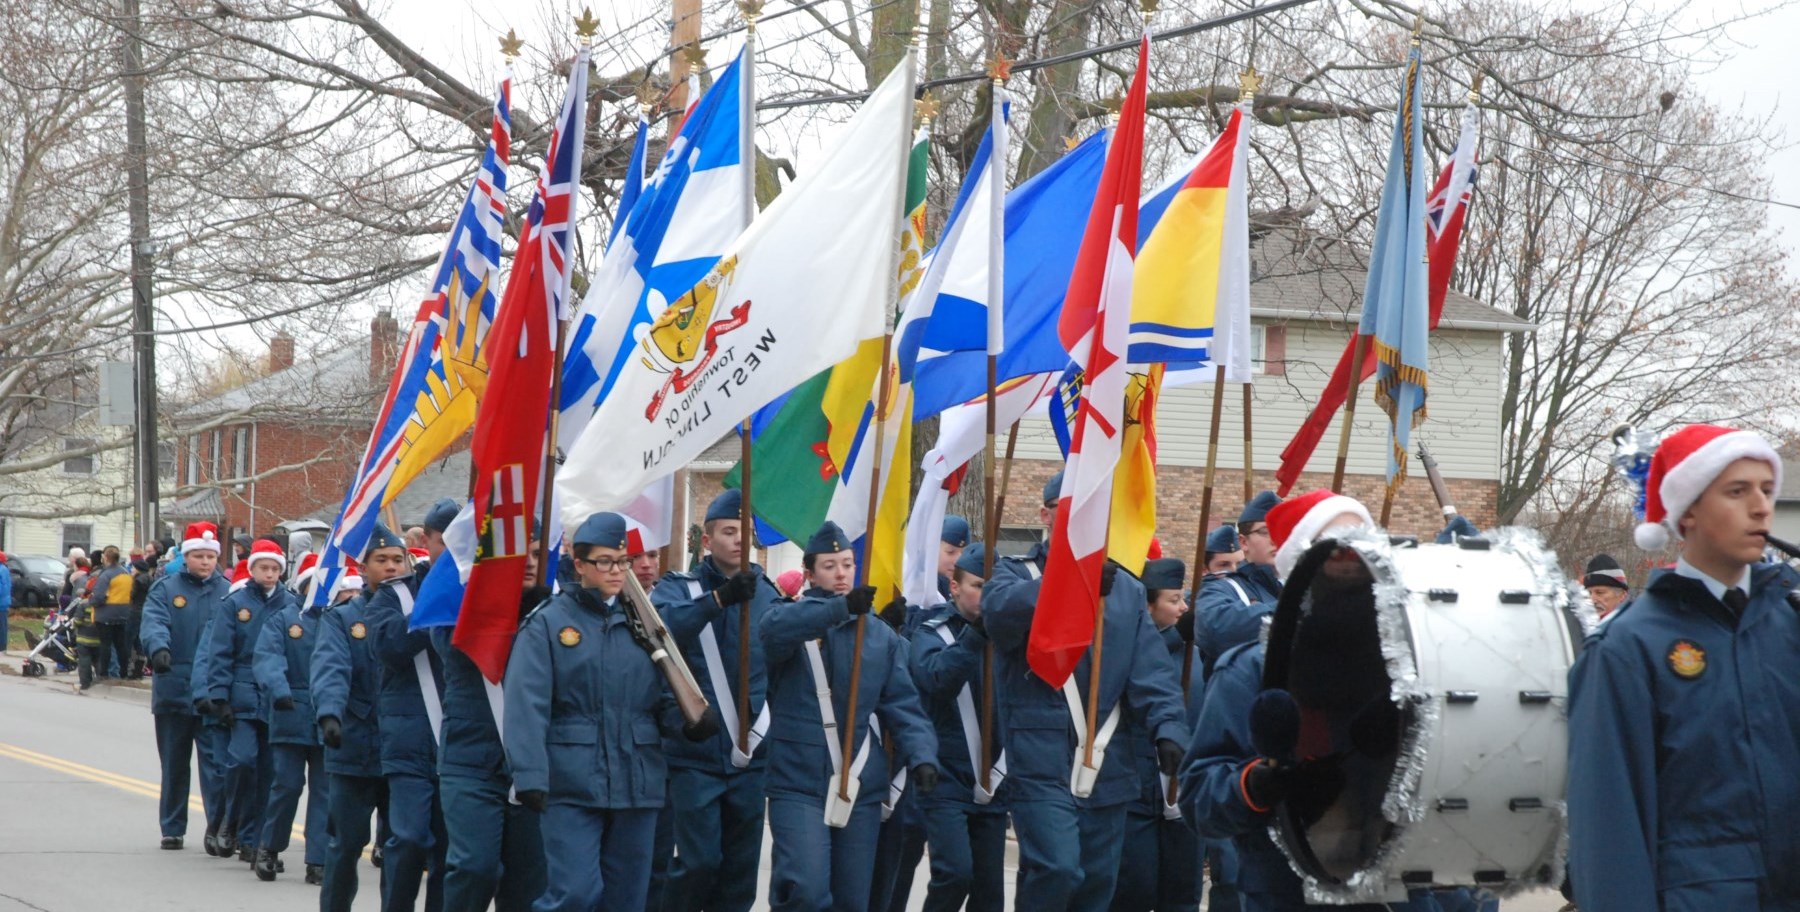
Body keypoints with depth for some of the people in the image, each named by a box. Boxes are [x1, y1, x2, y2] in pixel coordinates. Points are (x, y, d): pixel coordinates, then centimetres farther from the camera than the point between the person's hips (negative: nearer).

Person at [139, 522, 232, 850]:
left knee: (215, 762, -9)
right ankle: (172, 829, 20)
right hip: (173, 690, 1)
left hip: (212, 695, -1)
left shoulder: (227, 592, 5)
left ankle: (217, 826, -10)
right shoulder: (165, 590, 4)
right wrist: (159, 648, -35)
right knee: (174, 765, 11)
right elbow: (154, 623, -13)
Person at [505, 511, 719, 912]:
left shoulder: (640, 624, 13)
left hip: (636, 784, 5)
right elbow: (527, 704, -11)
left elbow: (663, 695, 11)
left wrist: (689, 722, -12)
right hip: (573, 785, -5)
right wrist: (530, 776, -22)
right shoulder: (549, 623, -2)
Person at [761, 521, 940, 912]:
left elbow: (904, 706, 7)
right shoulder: (793, 620, 1)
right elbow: (776, 628, -24)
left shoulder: (881, 636, 11)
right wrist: (840, 607, -40)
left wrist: (921, 755, -12)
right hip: (798, 784, -4)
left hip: (862, 789, 4)